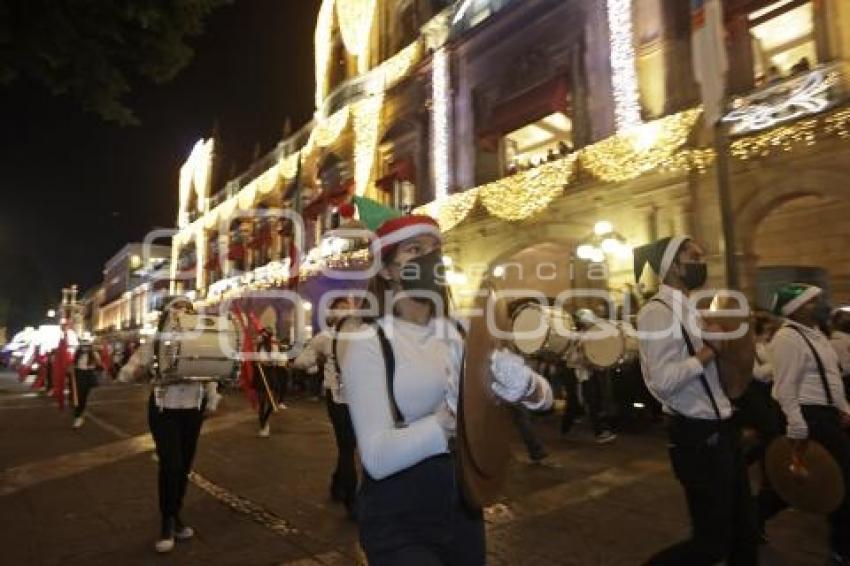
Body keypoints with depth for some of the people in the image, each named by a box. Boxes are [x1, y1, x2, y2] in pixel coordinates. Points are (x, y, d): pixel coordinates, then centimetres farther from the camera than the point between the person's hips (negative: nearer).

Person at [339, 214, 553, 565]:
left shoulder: (459, 333, 0)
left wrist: (525, 385, -24)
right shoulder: (367, 341, -16)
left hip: (463, 509, 6)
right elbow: (377, 457, -26)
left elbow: (545, 397, -2)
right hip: (397, 522, -6)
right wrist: (453, 420, -38)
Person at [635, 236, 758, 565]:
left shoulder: (689, 310, 12)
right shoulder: (657, 312, -18)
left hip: (719, 430, 10)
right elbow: (662, 382, -27)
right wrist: (710, 349, -20)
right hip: (697, 436, -10)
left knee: (744, 530, 21)